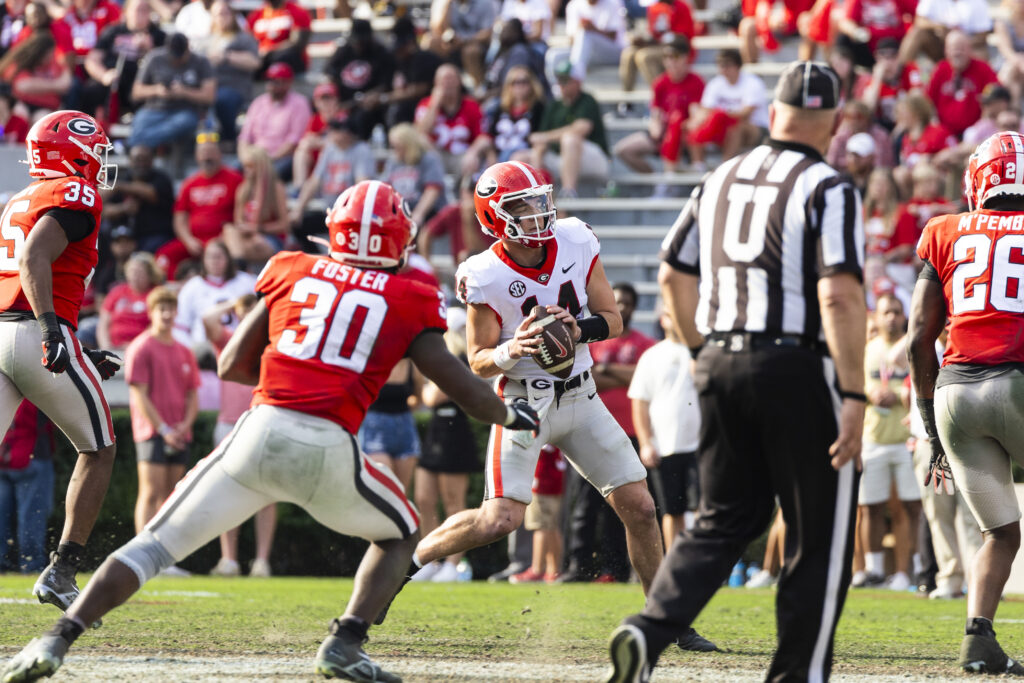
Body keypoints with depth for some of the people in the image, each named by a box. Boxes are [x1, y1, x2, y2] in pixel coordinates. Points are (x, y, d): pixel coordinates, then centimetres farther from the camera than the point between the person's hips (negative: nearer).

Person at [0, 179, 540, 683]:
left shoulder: (293, 273, 16)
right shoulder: (408, 301, 10)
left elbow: (231, 366, 20)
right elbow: (457, 383, 11)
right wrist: (511, 416, 29)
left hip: (261, 430, 2)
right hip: (329, 452, -2)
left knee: (155, 547, 8)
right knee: (399, 535, 26)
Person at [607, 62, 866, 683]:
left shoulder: (721, 181, 11)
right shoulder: (827, 189, -9)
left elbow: (674, 276, 17)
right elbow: (839, 295, -18)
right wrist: (854, 396, -17)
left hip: (720, 366, 6)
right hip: (797, 369, -6)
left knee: (725, 520, 15)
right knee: (820, 533, 6)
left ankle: (651, 628, -5)